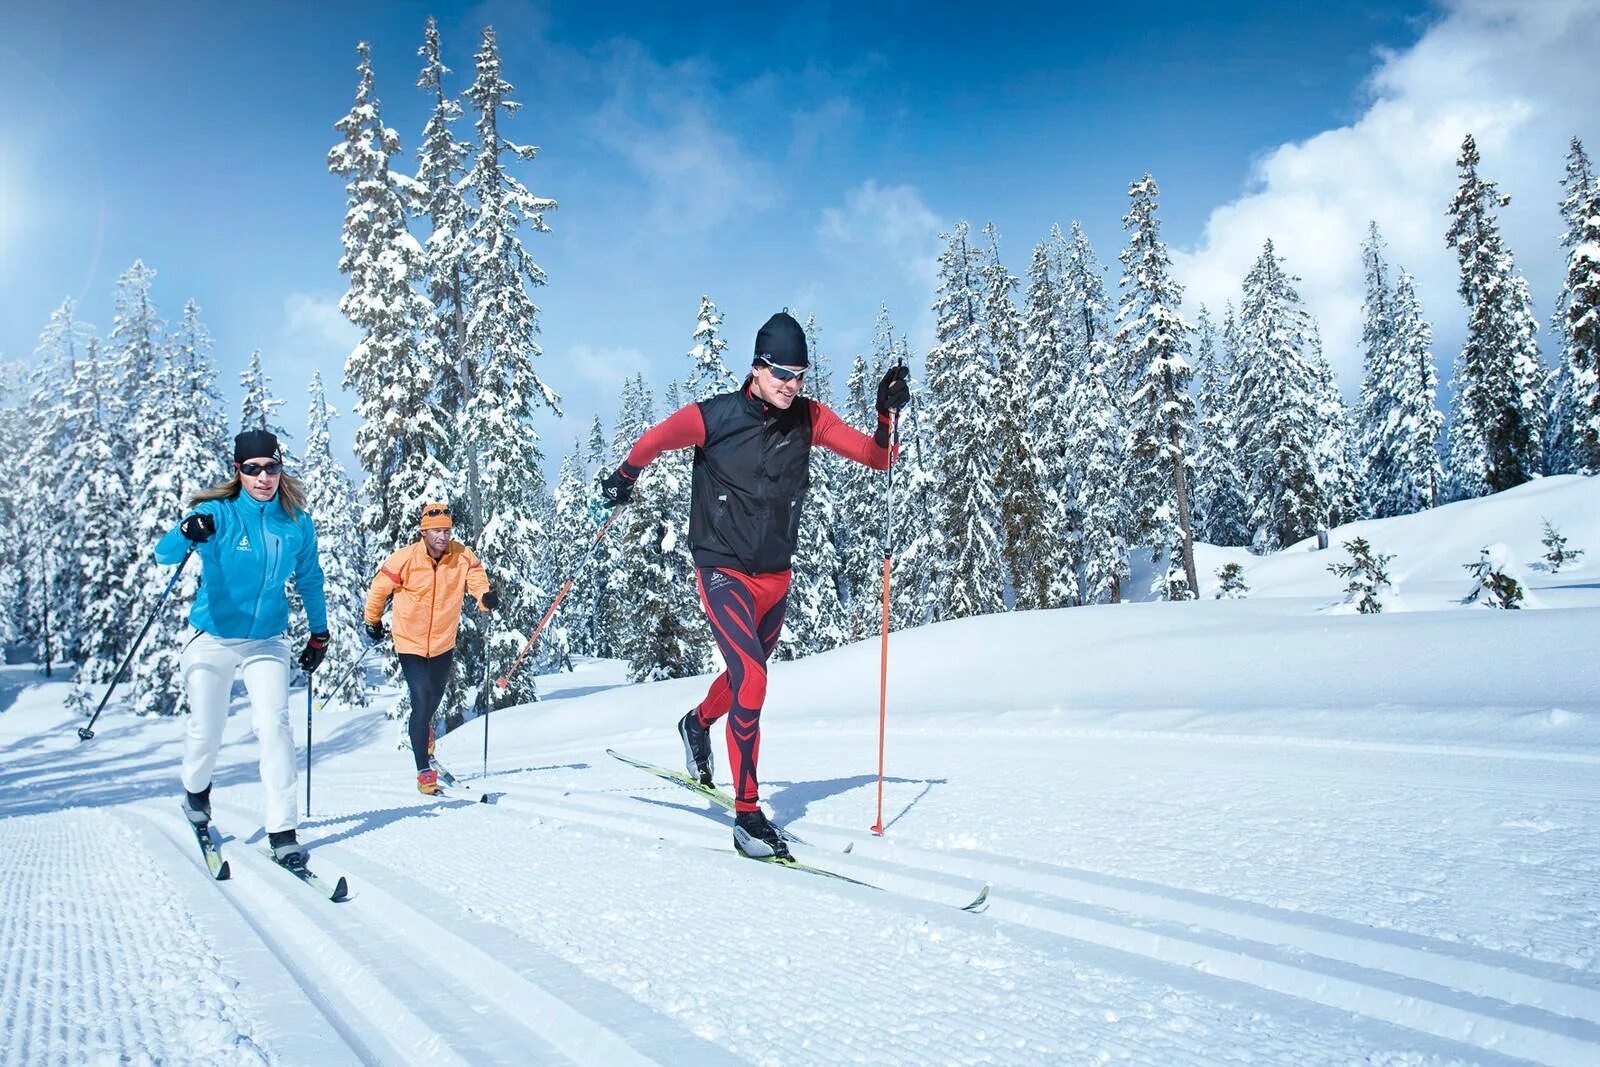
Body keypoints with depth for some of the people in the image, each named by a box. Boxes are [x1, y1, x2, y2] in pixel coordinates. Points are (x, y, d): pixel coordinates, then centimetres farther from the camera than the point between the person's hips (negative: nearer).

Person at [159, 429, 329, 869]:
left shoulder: (297, 523, -5)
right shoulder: (218, 513, -13)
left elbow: (309, 579, 10)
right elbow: (163, 554, -28)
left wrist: (319, 634, 12)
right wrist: (186, 534, -50)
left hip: (266, 641, 1)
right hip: (213, 639, -1)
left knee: (274, 726, -12)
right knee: (206, 729, 6)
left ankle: (283, 831, -7)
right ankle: (196, 791, 41)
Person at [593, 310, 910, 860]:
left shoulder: (809, 419, -2)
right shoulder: (714, 417, -13)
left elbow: (878, 459, -5)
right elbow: (652, 441, -1)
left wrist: (888, 414, -18)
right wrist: (623, 479, -2)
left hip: (776, 577, 5)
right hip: (724, 572, -5)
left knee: (749, 673, 23)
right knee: (752, 680, -19)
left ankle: (698, 723, 56)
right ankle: (747, 814, -10)